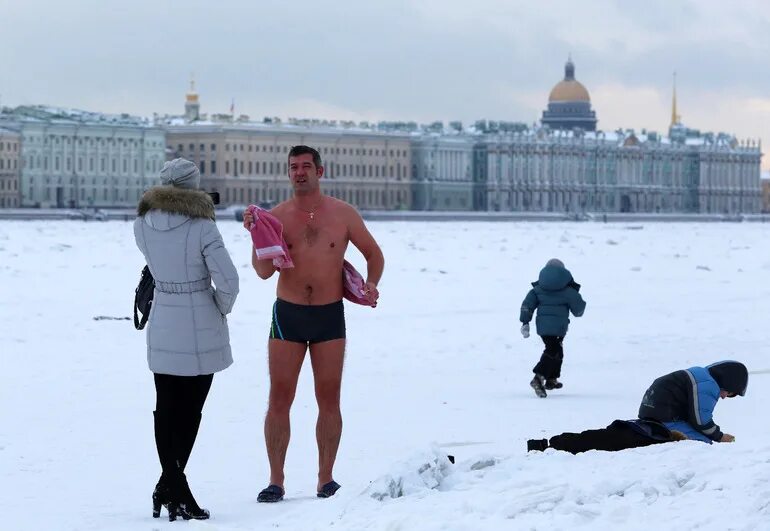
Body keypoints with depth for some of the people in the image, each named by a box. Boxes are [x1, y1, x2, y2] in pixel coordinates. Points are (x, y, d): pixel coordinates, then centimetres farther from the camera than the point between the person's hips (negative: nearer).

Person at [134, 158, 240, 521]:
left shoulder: (143, 225, -3)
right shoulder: (202, 227, -16)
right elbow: (228, 280, -18)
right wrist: (222, 310, 1)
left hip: (162, 330, 4)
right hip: (201, 328, -4)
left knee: (166, 410, 12)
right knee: (189, 411, 5)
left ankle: (174, 493, 12)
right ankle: (170, 488, 1)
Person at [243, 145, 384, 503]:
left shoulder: (343, 214, 1)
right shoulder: (276, 216, 1)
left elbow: (374, 254, 12)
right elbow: (264, 271, -5)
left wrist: (371, 285, -4)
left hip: (329, 316, 0)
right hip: (288, 315, 0)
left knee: (329, 400, 4)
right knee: (279, 399, -1)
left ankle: (326, 478, 12)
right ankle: (276, 480, 4)